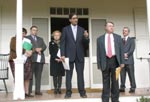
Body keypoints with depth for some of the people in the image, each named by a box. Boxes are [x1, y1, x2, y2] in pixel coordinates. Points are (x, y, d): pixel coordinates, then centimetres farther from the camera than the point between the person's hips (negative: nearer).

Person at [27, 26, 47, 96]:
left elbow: (44, 46, 12)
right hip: (31, 59, -4)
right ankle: (29, 91, -3)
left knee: (38, 76, 3)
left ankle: (38, 90, 6)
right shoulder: (27, 38, 11)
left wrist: (40, 49, -9)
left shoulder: (40, 39, 26)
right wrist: (35, 49, -13)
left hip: (40, 59, 4)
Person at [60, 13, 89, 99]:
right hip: (69, 55, -1)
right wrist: (63, 55, -10)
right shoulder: (65, 29, 3)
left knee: (80, 74, 4)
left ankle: (82, 92, 11)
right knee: (69, 74, 3)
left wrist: (86, 37, -16)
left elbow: (86, 43, 6)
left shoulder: (82, 29, 9)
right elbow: (63, 43, -1)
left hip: (80, 55, 2)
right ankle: (68, 92, 9)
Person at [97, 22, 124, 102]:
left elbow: (121, 50, 7)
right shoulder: (100, 39, 8)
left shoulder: (118, 37, 11)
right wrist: (99, 64, -1)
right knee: (106, 81, 4)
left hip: (115, 60, 1)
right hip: (105, 61, -1)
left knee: (115, 80, 7)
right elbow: (98, 52, 5)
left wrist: (122, 62, -1)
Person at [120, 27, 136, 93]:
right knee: (122, 75, 1)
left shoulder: (131, 40, 11)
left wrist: (127, 54, -16)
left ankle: (133, 88, 0)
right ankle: (122, 88, 4)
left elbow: (132, 49, -2)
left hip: (129, 60, -2)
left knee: (131, 75, -3)